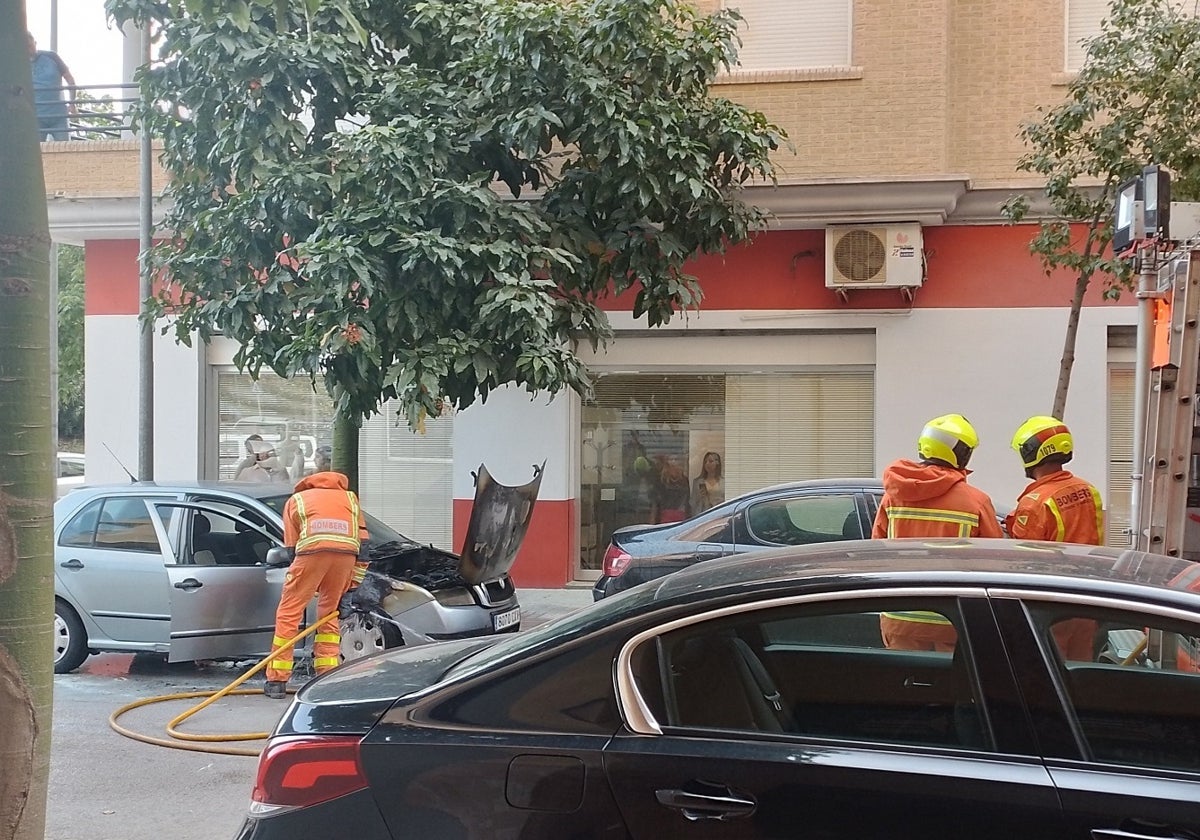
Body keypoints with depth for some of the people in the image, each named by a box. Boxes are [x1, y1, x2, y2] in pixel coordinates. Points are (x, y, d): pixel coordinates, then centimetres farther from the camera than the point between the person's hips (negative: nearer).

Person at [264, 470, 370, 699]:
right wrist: (353, 585, 26)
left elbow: (291, 548, 23)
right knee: (329, 613, 18)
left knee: (289, 613, 7)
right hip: (347, 552, 3)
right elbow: (363, 544, 26)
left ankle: (277, 681, 6)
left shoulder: (296, 500, 32)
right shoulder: (349, 497, 37)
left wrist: (309, 587, 28)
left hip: (313, 550, -2)